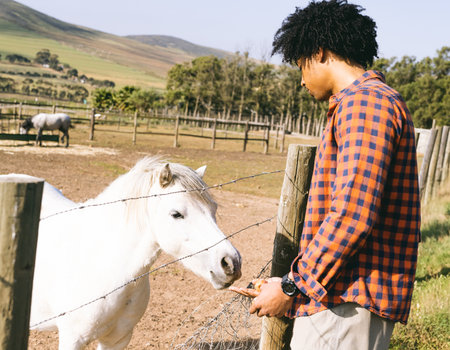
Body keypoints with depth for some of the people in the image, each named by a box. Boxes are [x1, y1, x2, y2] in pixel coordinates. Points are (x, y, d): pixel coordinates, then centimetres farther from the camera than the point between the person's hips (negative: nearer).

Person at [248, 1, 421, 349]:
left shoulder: (363, 102, -14)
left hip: (347, 298, -10)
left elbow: (351, 215, -23)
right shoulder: (377, 100, 21)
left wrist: (291, 287, -15)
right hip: (346, 291, 10)